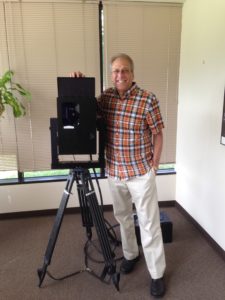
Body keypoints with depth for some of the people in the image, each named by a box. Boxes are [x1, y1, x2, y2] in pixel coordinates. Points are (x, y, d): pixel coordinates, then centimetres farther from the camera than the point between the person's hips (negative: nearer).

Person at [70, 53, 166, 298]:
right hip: (114, 172, 5)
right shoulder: (105, 97, 1)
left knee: (149, 223, 4)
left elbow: (158, 134, -6)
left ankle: (157, 274, 21)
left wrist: (154, 166, -7)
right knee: (122, 216, 19)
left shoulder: (148, 99, -12)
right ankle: (130, 255, 43)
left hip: (141, 172, -4)